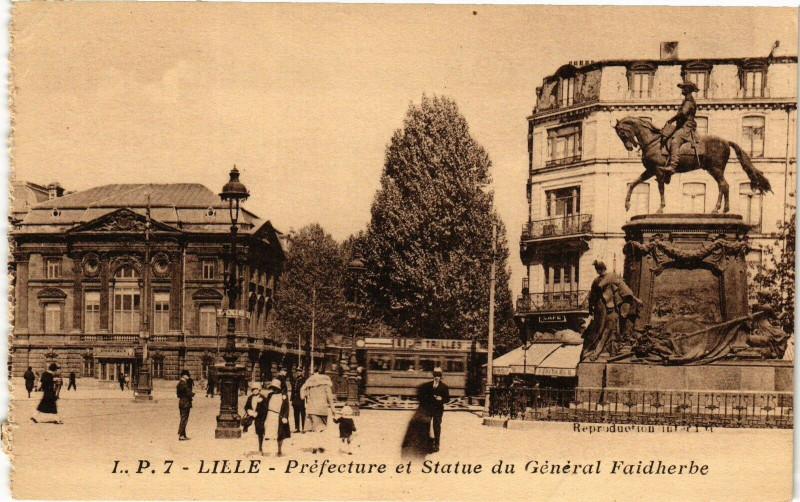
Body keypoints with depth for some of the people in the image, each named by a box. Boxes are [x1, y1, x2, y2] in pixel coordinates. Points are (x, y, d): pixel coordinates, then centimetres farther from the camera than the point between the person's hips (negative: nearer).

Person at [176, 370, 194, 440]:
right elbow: (189, 393, -20)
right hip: (186, 403, -9)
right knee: (184, 419, -4)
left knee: (183, 419, 15)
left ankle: (183, 435, 20)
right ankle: (181, 435, -3)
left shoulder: (179, 383, 10)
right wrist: (193, 394, 2)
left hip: (181, 403, 9)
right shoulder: (185, 384, -18)